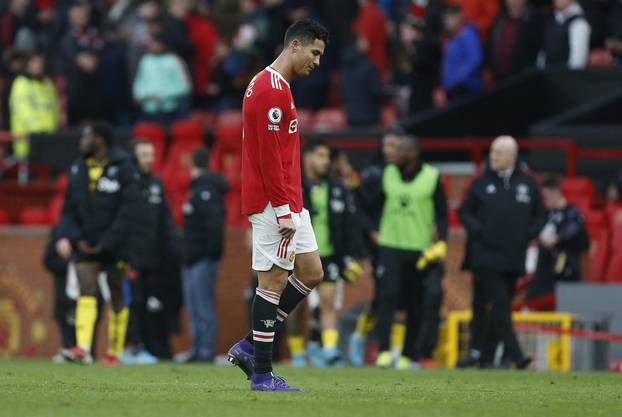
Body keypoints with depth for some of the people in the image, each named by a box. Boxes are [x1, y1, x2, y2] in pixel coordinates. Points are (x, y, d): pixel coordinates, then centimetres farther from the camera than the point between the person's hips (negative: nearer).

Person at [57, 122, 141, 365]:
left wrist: (107, 243, -16)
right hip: (85, 245, 4)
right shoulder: (78, 169, 8)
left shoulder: (123, 169, -8)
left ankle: (115, 351, 15)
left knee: (116, 298, 7)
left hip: (114, 247, -4)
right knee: (86, 291, -11)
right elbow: (69, 208, 11)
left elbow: (130, 211, -13)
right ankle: (82, 349, -22)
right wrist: (71, 237, -7)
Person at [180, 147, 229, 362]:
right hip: (192, 257, 10)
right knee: (193, 307, 12)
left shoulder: (205, 189, -13)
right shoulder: (197, 188, 17)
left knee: (203, 306, -9)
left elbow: (215, 221, -24)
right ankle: (197, 350, 16)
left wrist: (211, 252, -22)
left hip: (203, 260, -10)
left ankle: (206, 351, -8)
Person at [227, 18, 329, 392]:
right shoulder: (272, 90, -15)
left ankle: (251, 347, 13)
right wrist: (283, 211, -20)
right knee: (274, 280, -6)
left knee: (311, 273, 10)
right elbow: (269, 157, -20)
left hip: (290, 204, 10)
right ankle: (262, 374, -1)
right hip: (275, 204, -10)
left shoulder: (276, 86, 18)